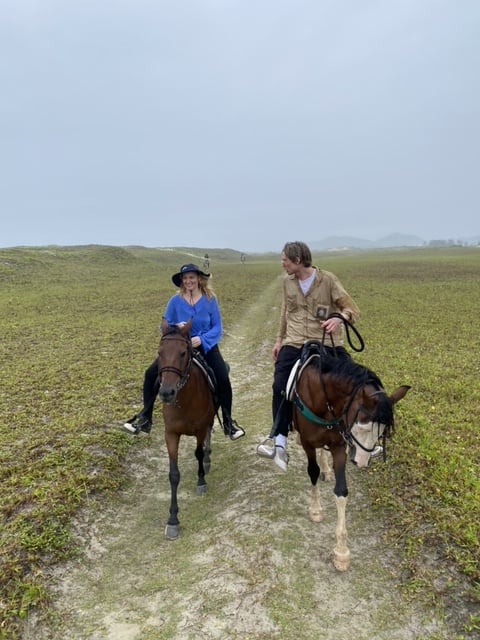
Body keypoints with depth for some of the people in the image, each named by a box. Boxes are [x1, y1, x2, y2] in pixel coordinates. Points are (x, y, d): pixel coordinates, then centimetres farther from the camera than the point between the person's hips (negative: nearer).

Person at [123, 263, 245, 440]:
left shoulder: (210, 299, -6)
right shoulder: (175, 301, -4)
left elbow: (217, 327, -5)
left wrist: (202, 339, -22)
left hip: (206, 345, -2)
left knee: (223, 378, -21)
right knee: (151, 374, -9)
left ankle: (228, 421, -1)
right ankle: (145, 417, 5)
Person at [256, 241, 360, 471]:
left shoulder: (328, 280, -5)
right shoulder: (287, 282, 9)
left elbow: (352, 309, -5)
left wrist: (339, 318, -27)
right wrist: (279, 339, 24)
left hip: (326, 344, -3)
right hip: (294, 345, 3)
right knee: (280, 387, -13)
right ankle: (279, 441, -5)